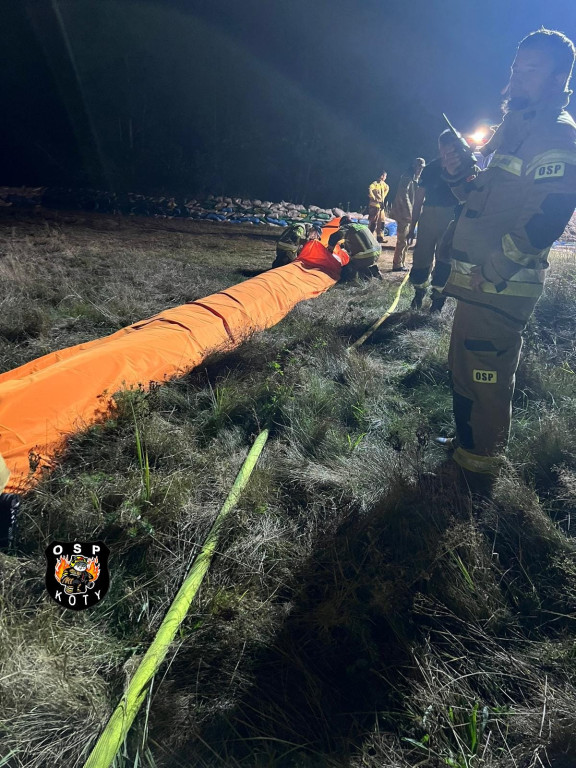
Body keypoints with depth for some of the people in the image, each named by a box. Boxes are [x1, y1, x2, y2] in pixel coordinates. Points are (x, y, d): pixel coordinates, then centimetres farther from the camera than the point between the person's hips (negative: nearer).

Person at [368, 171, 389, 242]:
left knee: (381, 222, 10)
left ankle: (380, 237, 18)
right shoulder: (375, 183, -12)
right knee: (373, 222, -8)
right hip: (375, 205, -8)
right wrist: (374, 198, -21)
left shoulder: (383, 184, 12)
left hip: (381, 205, 8)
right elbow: (369, 189, -30)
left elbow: (387, 188, 34)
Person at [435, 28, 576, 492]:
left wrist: (491, 271, -21)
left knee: (488, 380, -2)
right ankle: (466, 441, 39)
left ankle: (479, 469, 15)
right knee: (463, 368, 19)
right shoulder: (515, 128, 21)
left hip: (499, 289, -10)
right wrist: (461, 173, 8)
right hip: (477, 282, 10)